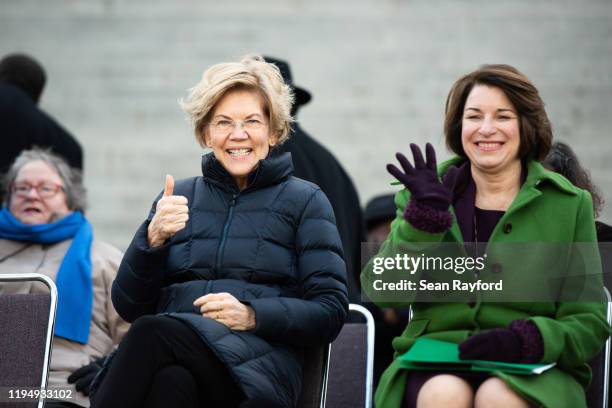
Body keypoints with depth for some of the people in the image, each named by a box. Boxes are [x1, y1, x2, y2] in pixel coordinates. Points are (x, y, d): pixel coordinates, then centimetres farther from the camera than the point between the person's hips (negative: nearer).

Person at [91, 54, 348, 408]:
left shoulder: (305, 201, 14)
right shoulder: (180, 196, 23)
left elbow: (331, 313, 4)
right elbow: (128, 306, 14)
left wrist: (252, 316, -12)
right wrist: (154, 238, -4)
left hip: (258, 366, -2)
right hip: (175, 362, 2)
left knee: (152, 333, -34)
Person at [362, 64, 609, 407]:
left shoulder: (570, 205, 8)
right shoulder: (424, 195, 12)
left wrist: (523, 340, -14)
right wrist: (425, 216, -11)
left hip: (532, 371, -1)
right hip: (435, 362, 2)